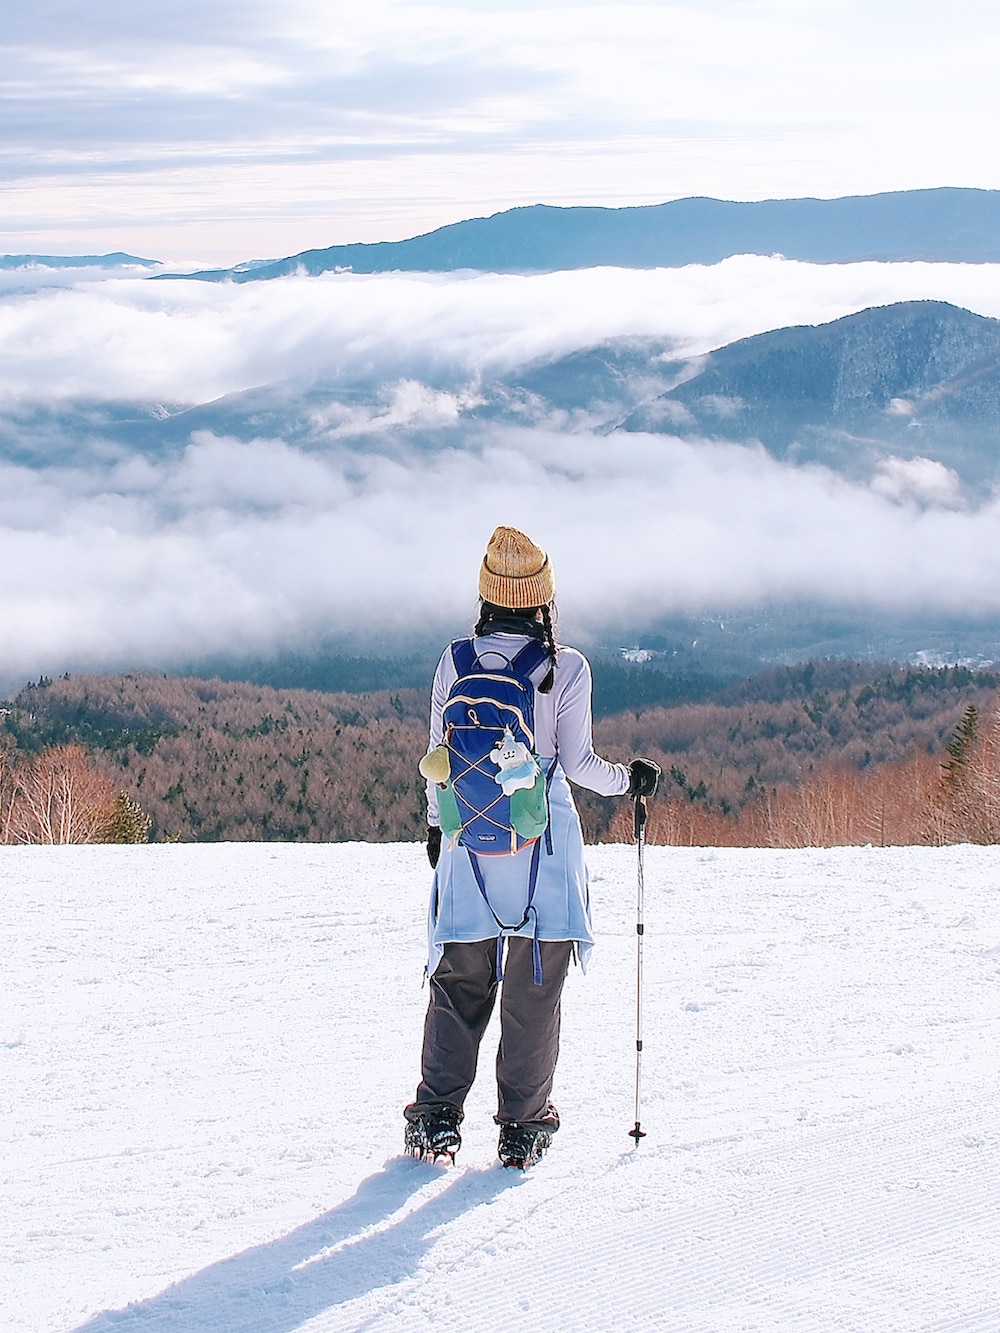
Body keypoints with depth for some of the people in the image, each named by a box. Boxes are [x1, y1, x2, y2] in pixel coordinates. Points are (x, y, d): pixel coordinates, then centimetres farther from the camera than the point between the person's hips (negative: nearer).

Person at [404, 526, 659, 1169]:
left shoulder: (456, 661, -1)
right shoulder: (566, 668, -8)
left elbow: (437, 754, 5)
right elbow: (576, 762, -7)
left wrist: (437, 826, 19)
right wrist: (629, 779, 12)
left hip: (469, 839, 2)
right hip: (544, 845, -2)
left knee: (460, 982, 12)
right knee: (534, 988, 6)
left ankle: (437, 1117, 10)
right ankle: (524, 1127, 9)